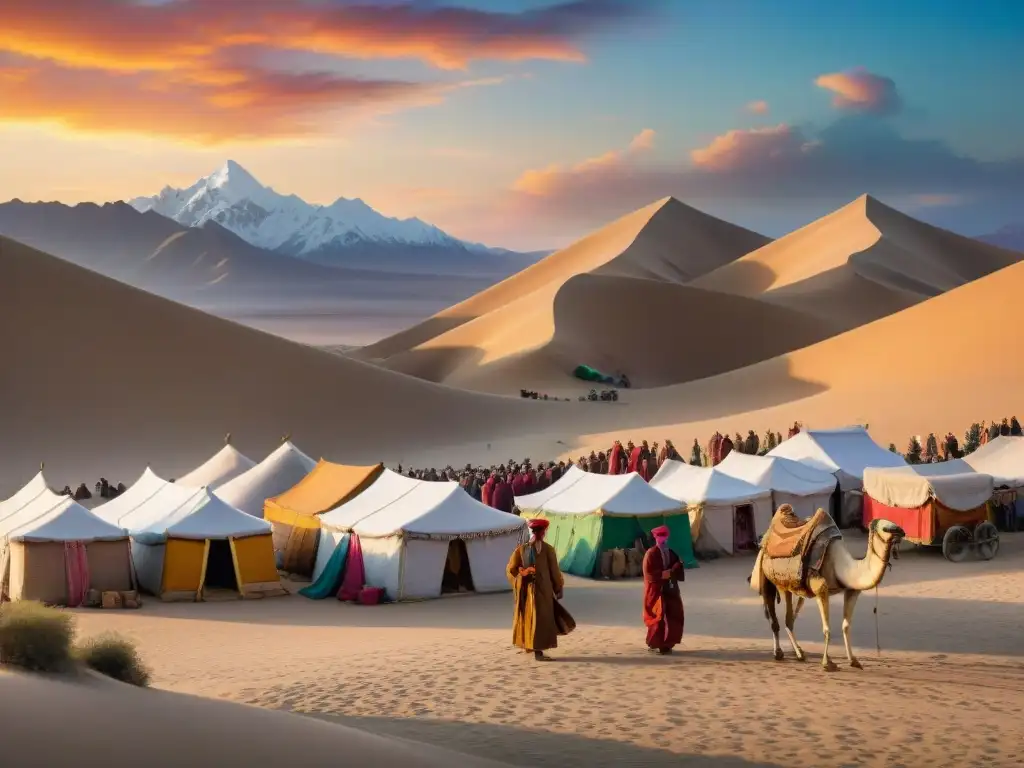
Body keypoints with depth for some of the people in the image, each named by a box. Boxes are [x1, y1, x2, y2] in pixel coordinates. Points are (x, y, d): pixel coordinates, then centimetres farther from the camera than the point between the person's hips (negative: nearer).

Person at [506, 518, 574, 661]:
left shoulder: (521, 548, 2)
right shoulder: (547, 549, -10)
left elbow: (510, 569, 3)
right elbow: (554, 570, -6)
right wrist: (559, 588, 6)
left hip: (525, 589, 5)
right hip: (542, 588, -5)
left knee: (526, 616, 21)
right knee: (541, 618, -1)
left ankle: (527, 644, 31)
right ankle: (538, 652, -5)